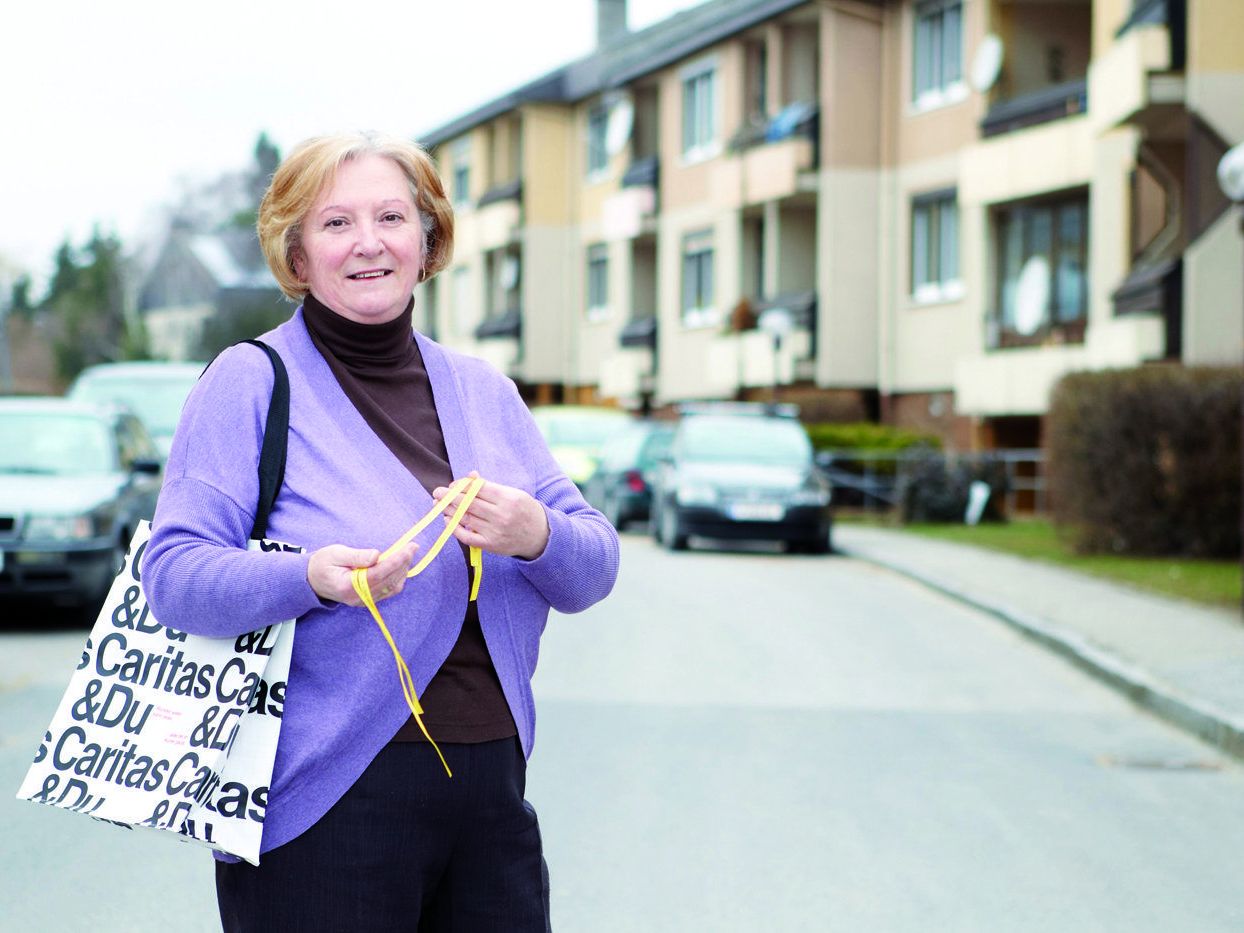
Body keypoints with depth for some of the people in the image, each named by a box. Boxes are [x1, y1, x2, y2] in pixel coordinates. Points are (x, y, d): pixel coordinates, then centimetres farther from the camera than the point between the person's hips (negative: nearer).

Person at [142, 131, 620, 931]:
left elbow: (594, 570, 10)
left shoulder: (482, 389, 14)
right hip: (324, 802, -5)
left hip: (491, 791, 5)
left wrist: (538, 536, -13)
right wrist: (310, 577, -27)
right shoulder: (252, 381, -2)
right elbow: (173, 573, -10)